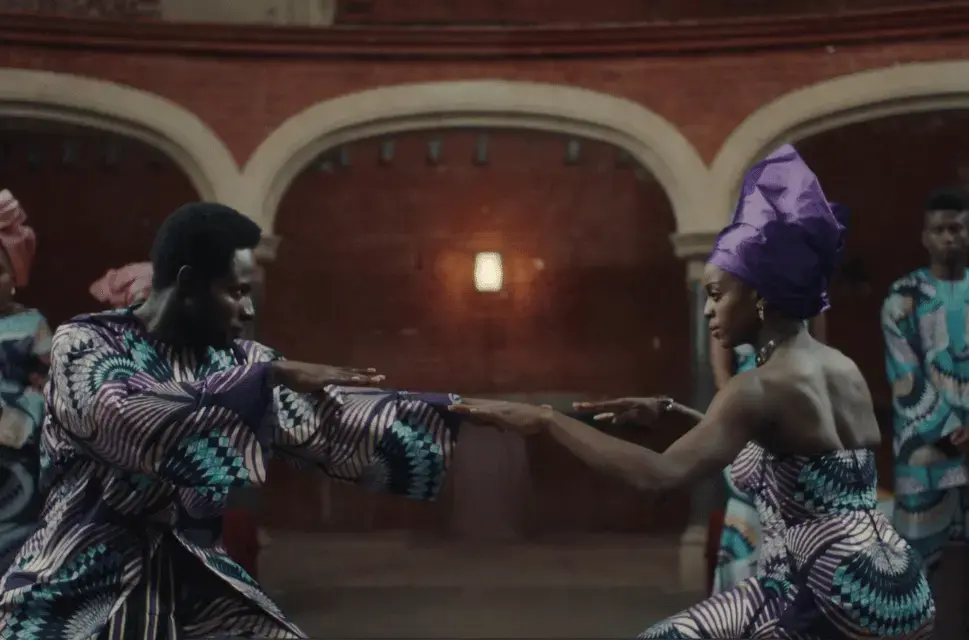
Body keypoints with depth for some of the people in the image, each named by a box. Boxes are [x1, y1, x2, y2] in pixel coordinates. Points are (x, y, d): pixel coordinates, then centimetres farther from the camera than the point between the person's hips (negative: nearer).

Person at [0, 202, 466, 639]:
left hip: (193, 584, 5)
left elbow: (336, 421, 2)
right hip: (83, 588, -4)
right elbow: (127, 420, -30)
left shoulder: (237, 362, 3)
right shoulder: (83, 342, -11)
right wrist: (273, 377, -31)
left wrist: (463, 410, -3)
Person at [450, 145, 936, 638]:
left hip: (833, 597, -9)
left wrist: (544, 420, -28)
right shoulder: (842, 368, 9)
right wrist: (668, 410, 19)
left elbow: (660, 474, -32)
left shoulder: (763, 385, -18)